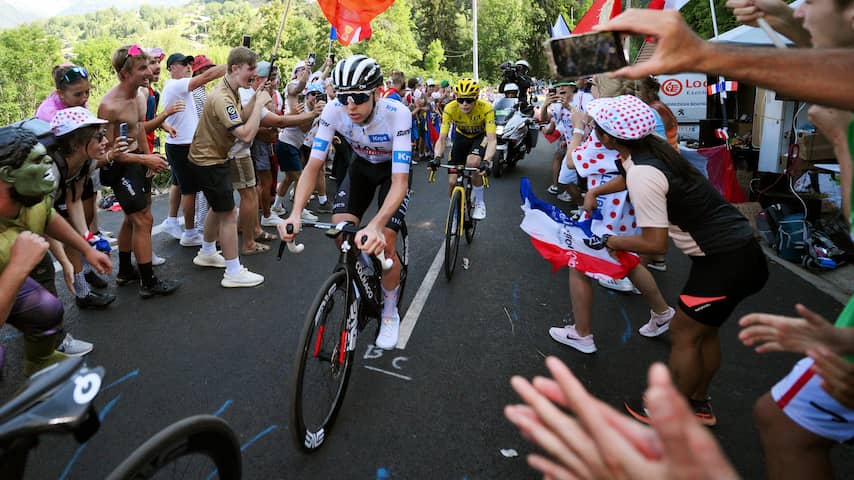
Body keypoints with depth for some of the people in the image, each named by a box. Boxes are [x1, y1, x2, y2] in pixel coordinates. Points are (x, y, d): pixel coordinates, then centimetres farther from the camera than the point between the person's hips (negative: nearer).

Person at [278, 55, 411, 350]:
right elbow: (313, 165, -25)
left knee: (383, 243, -16)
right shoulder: (333, 111, -28)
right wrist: (295, 213, -42)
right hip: (362, 165, 4)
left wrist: (375, 226, -59)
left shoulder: (397, 114, -38)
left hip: (394, 169, -3)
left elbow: (400, 181, -43)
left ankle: (390, 312, 10)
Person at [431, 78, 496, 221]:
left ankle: (479, 202, -12)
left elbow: (492, 139, -36)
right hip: (461, 136, 2)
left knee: (473, 162, -35)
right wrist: (437, 157, -46)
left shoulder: (486, 108, -33)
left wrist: (486, 161, -54)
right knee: (452, 182, -8)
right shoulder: (450, 109, -28)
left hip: (481, 137, -2)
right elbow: (442, 139, -27)